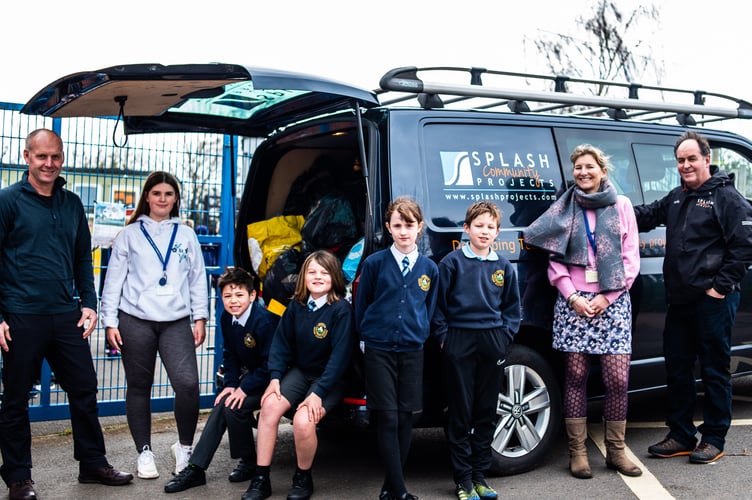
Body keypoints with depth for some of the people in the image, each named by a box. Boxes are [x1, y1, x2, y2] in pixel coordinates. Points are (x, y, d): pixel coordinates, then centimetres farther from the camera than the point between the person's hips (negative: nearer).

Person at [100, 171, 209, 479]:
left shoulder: (186, 235, 13)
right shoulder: (129, 234, 8)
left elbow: (198, 279, 13)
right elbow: (114, 280, 7)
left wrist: (200, 318, 7)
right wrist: (110, 321, 0)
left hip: (177, 322, 0)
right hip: (136, 321, 0)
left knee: (187, 384, -15)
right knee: (139, 387, 6)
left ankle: (184, 447, 5)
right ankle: (144, 452, 19)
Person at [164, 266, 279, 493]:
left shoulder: (264, 320, -25)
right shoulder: (227, 318, 0)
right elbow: (229, 355, 9)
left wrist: (244, 389, -22)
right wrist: (231, 384, -4)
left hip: (268, 381, -7)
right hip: (248, 376, 7)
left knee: (233, 407, -23)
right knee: (221, 406, -12)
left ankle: (248, 462, 0)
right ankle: (195, 469, -9)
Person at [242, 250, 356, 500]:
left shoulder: (341, 309, -16)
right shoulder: (297, 305, 0)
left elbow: (340, 355, -20)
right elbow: (281, 343, 4)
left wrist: (318, 393, -24)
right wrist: (275, 378, -9)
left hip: (330, 379, -5)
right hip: (300, 372, 5)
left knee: (303, 421, -27)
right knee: (270, 406, -19)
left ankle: (303, 478, 1)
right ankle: (261, 479, -8)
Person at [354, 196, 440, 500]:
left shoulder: (429, 268, 5)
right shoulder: (374, 263, -3)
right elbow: (361, 306, 5)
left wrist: (419, 335, 6)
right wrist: (367, 336, 6)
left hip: (412, 352, 3)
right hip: (379, 350, -2)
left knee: (405, 419, 5)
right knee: (387, 420, -4)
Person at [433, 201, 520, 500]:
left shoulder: (503, 266, 7)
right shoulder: (452, 262, -3)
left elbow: (512, 307, 14)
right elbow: (439, 303, -1)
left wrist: (506, 335, 3)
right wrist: (443, 335, -6)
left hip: (493, 342, 4)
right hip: (460, 341, -3)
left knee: (487, 412, 10)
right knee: (461, 413, 2)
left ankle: (480, 475, 21)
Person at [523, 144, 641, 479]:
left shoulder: (621, 205, 8)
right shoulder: (564, 208, 9)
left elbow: (630, 258, 4)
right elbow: (555, 260, 6)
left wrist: (606, 297, -6)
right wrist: (573, 297, -7)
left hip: (612, 300, 0)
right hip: (573, 302, 0)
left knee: (617, 377, -2)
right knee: (575, 376, 2)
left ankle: (615, 451, 13)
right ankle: (577, 452, 11)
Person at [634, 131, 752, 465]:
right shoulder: (676, 198, 15)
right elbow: (645, 216, 27)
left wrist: (721, 286, -14)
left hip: (713, 300, -8)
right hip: (680, 299, 8)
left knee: (714, 369, 3)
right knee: (676, 366, 12)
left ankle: (713, 439, 15)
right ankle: (681, 436, 23)